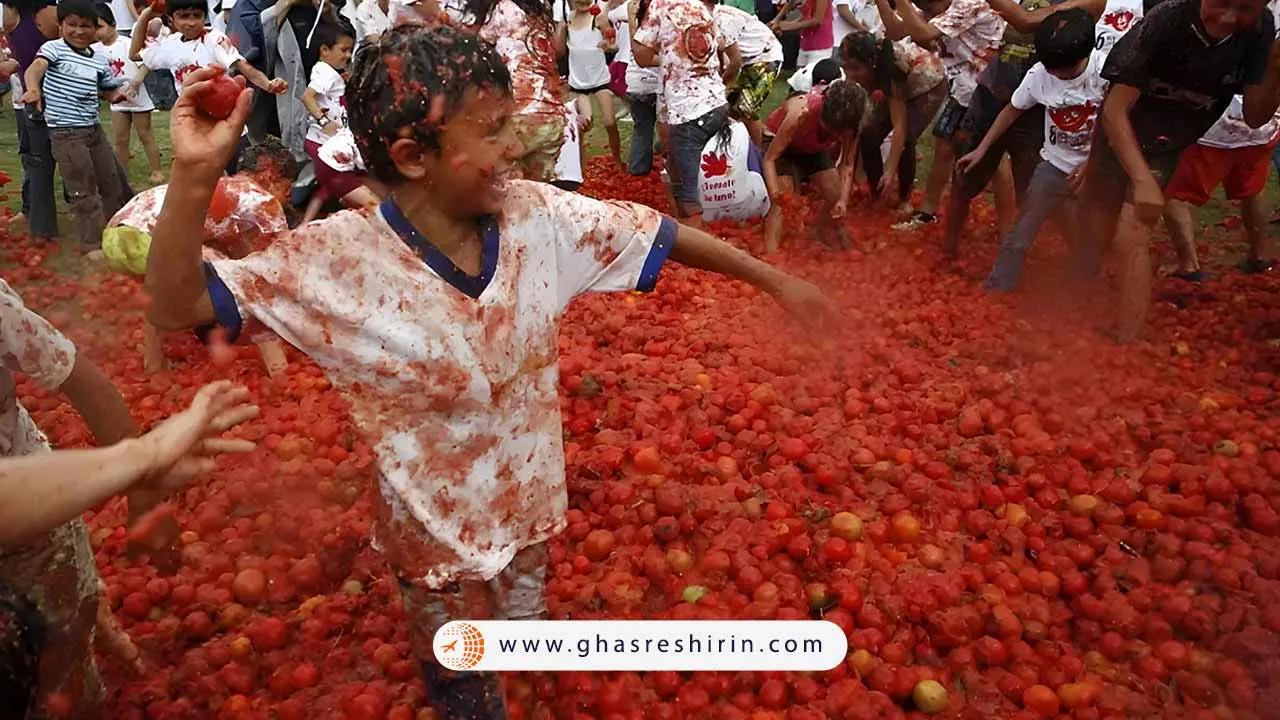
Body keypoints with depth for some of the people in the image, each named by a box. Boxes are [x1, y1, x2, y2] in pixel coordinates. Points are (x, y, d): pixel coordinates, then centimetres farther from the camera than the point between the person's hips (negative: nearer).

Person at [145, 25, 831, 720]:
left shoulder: (537, 216, -17)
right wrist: (194, 176, -40)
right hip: (438, 537, -3)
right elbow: (175, 306, -24)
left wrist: (773, 279, 3)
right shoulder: (341, 259, -26)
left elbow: (661, 234, -7)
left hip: (531, 509, 4)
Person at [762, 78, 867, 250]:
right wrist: (775, 192, -50)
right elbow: (770, 158, -36)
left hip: (814, 148, 5)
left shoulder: (851, 121, -30)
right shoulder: (802, 113, -42)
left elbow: (847, 164, -18)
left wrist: (843, 200, -31)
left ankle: (846, 246, 23)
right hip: (779, 143, -5)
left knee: (836, 197, 3)